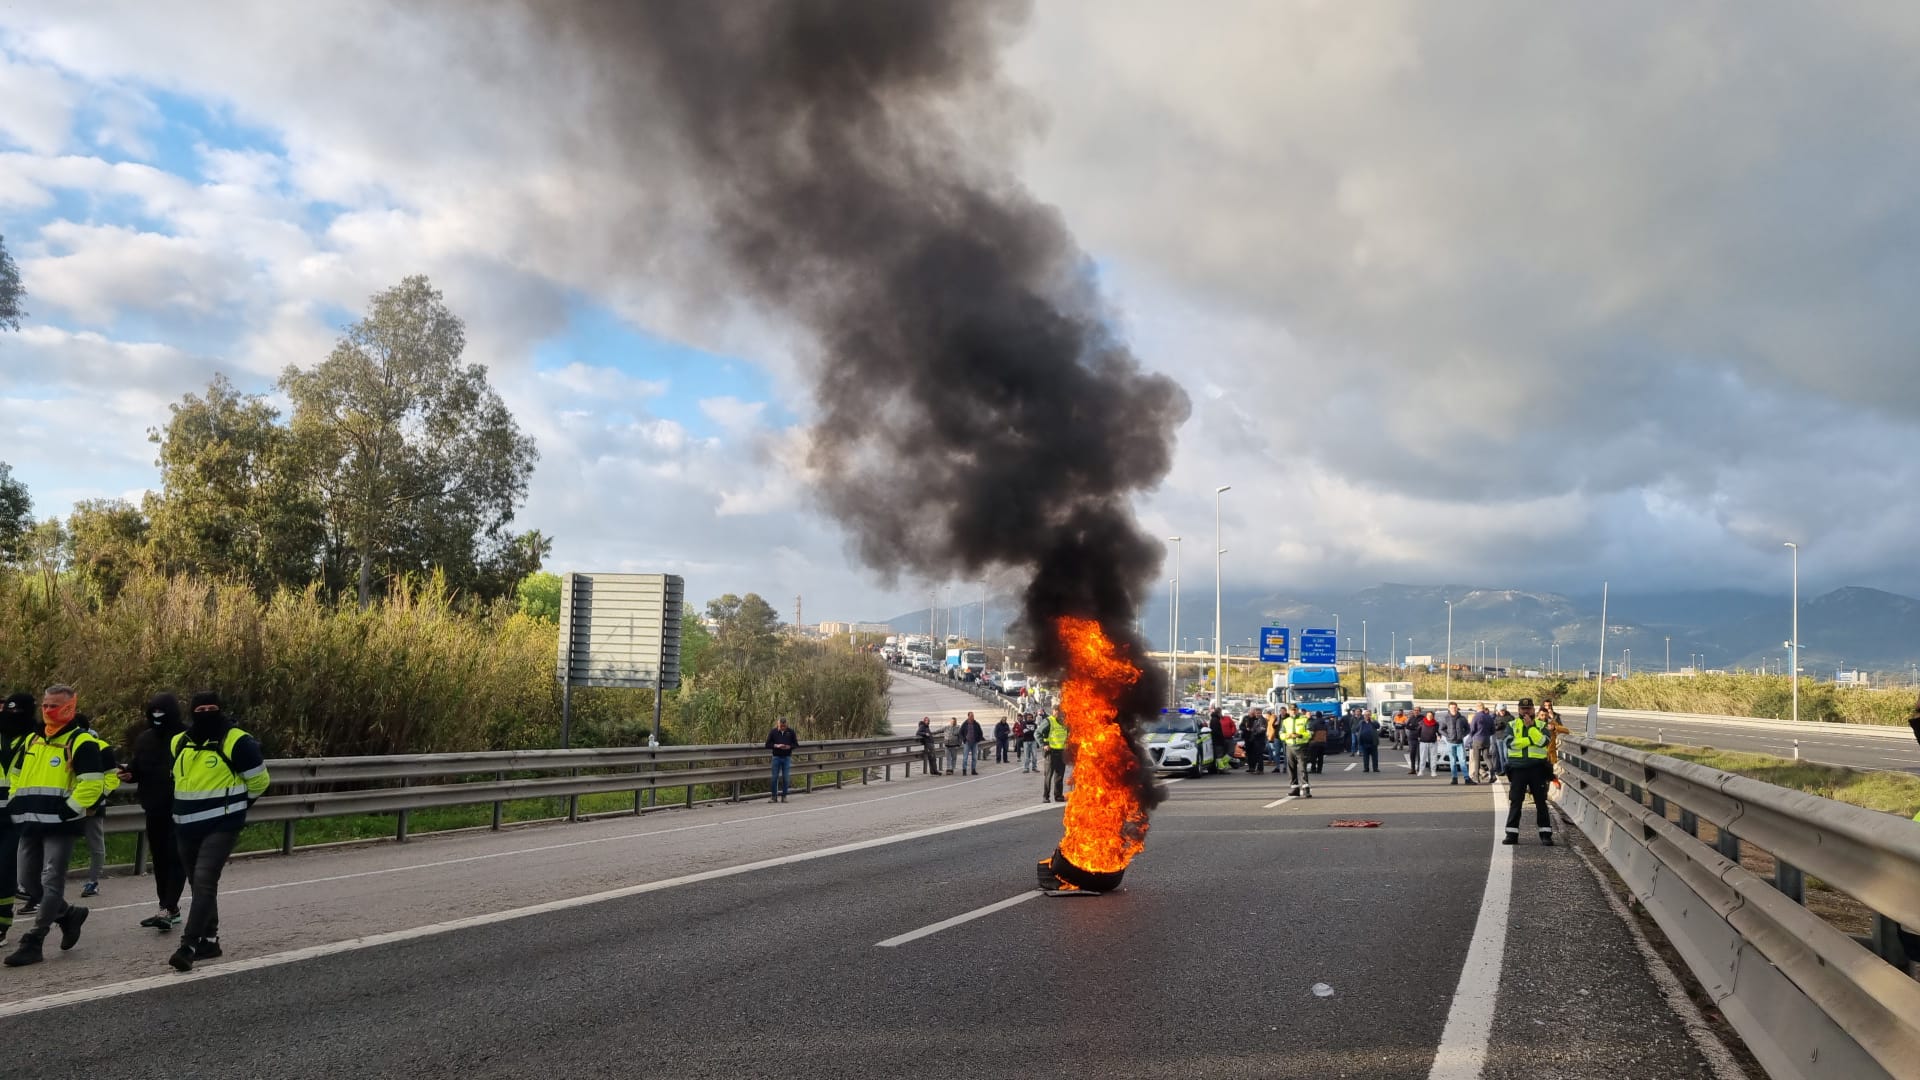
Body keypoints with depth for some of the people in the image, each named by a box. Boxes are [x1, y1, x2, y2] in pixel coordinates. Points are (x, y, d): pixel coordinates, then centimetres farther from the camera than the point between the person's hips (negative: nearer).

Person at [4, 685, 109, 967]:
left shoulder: (82, 742, -9)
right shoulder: (32, 739, 16)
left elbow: (93, 784, -16)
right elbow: (16, 775, 28)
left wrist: (68, 810, -18)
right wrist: (15, 805, 15)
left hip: (61, 825, -8)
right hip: (31, 824, 8)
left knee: (51, 884, -6)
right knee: (28, 884, 11)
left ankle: (33, 943, -2)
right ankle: (70, 914, 30)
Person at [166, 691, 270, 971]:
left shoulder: (237, 742, -12)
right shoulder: (178, 743, 7)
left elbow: (259, 780, -3)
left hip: (221, 827, -7)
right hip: (187, 828, 7)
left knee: (204, 882, -16)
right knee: (199, 884, 15)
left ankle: (188, 946, -17)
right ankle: (209, 940, 28)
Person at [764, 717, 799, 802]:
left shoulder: (791, 732, 1)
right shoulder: (773, 732, -1)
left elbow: (796, 744, 6)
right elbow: (767, 745, 0)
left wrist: (789, 747, -13)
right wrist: (776, 746, -16)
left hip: (787, 757, 1)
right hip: (776, 757, -1)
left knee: (786, 778, 2)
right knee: (775, 777, 1)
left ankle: (784, 796, 12)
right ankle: (774, 796, 10)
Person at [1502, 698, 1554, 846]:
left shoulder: (1541, 725, 7)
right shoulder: (1512, 725, 8)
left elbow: (1543, 741, -13)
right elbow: (1510, 743, -9)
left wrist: (1531, 726, -15)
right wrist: (1531, 740, -10)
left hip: (1537, 768, -1)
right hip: (1518, 768, 1)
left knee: (1541, 802, 2)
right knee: (1515, 801, 3)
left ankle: (1546, 834, 7)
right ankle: (1512, 834, 6)